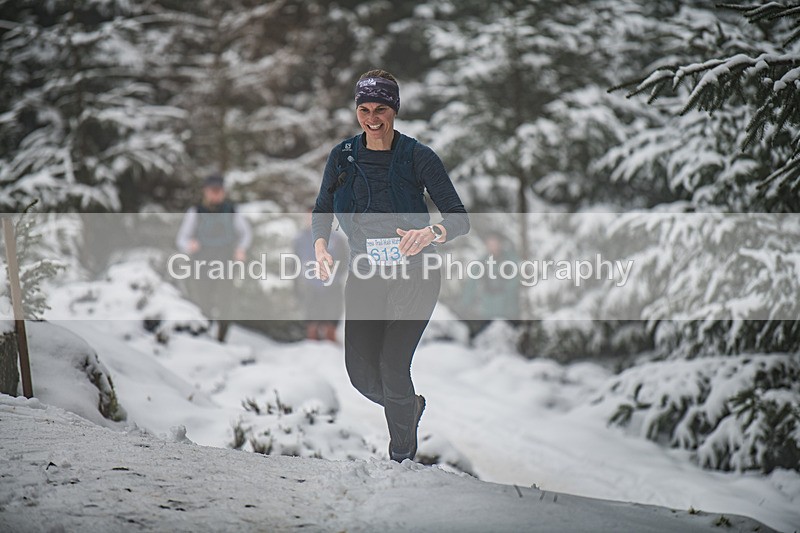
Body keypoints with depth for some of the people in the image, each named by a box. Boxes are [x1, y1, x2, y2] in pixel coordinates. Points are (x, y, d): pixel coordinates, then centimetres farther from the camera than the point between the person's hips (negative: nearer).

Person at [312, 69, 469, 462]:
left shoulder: (418, 157, -11)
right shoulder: (343, 156, 0)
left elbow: (459, 219, -12)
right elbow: (322, 212, 12)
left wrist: (431, 233, -34)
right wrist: (320, 245, -9)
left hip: (414, 274, -4)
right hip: (364, 274, 4)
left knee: (392, 366, -13)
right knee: (361, 371, -1)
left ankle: (403, 456, 7)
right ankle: (410, 405, 33)